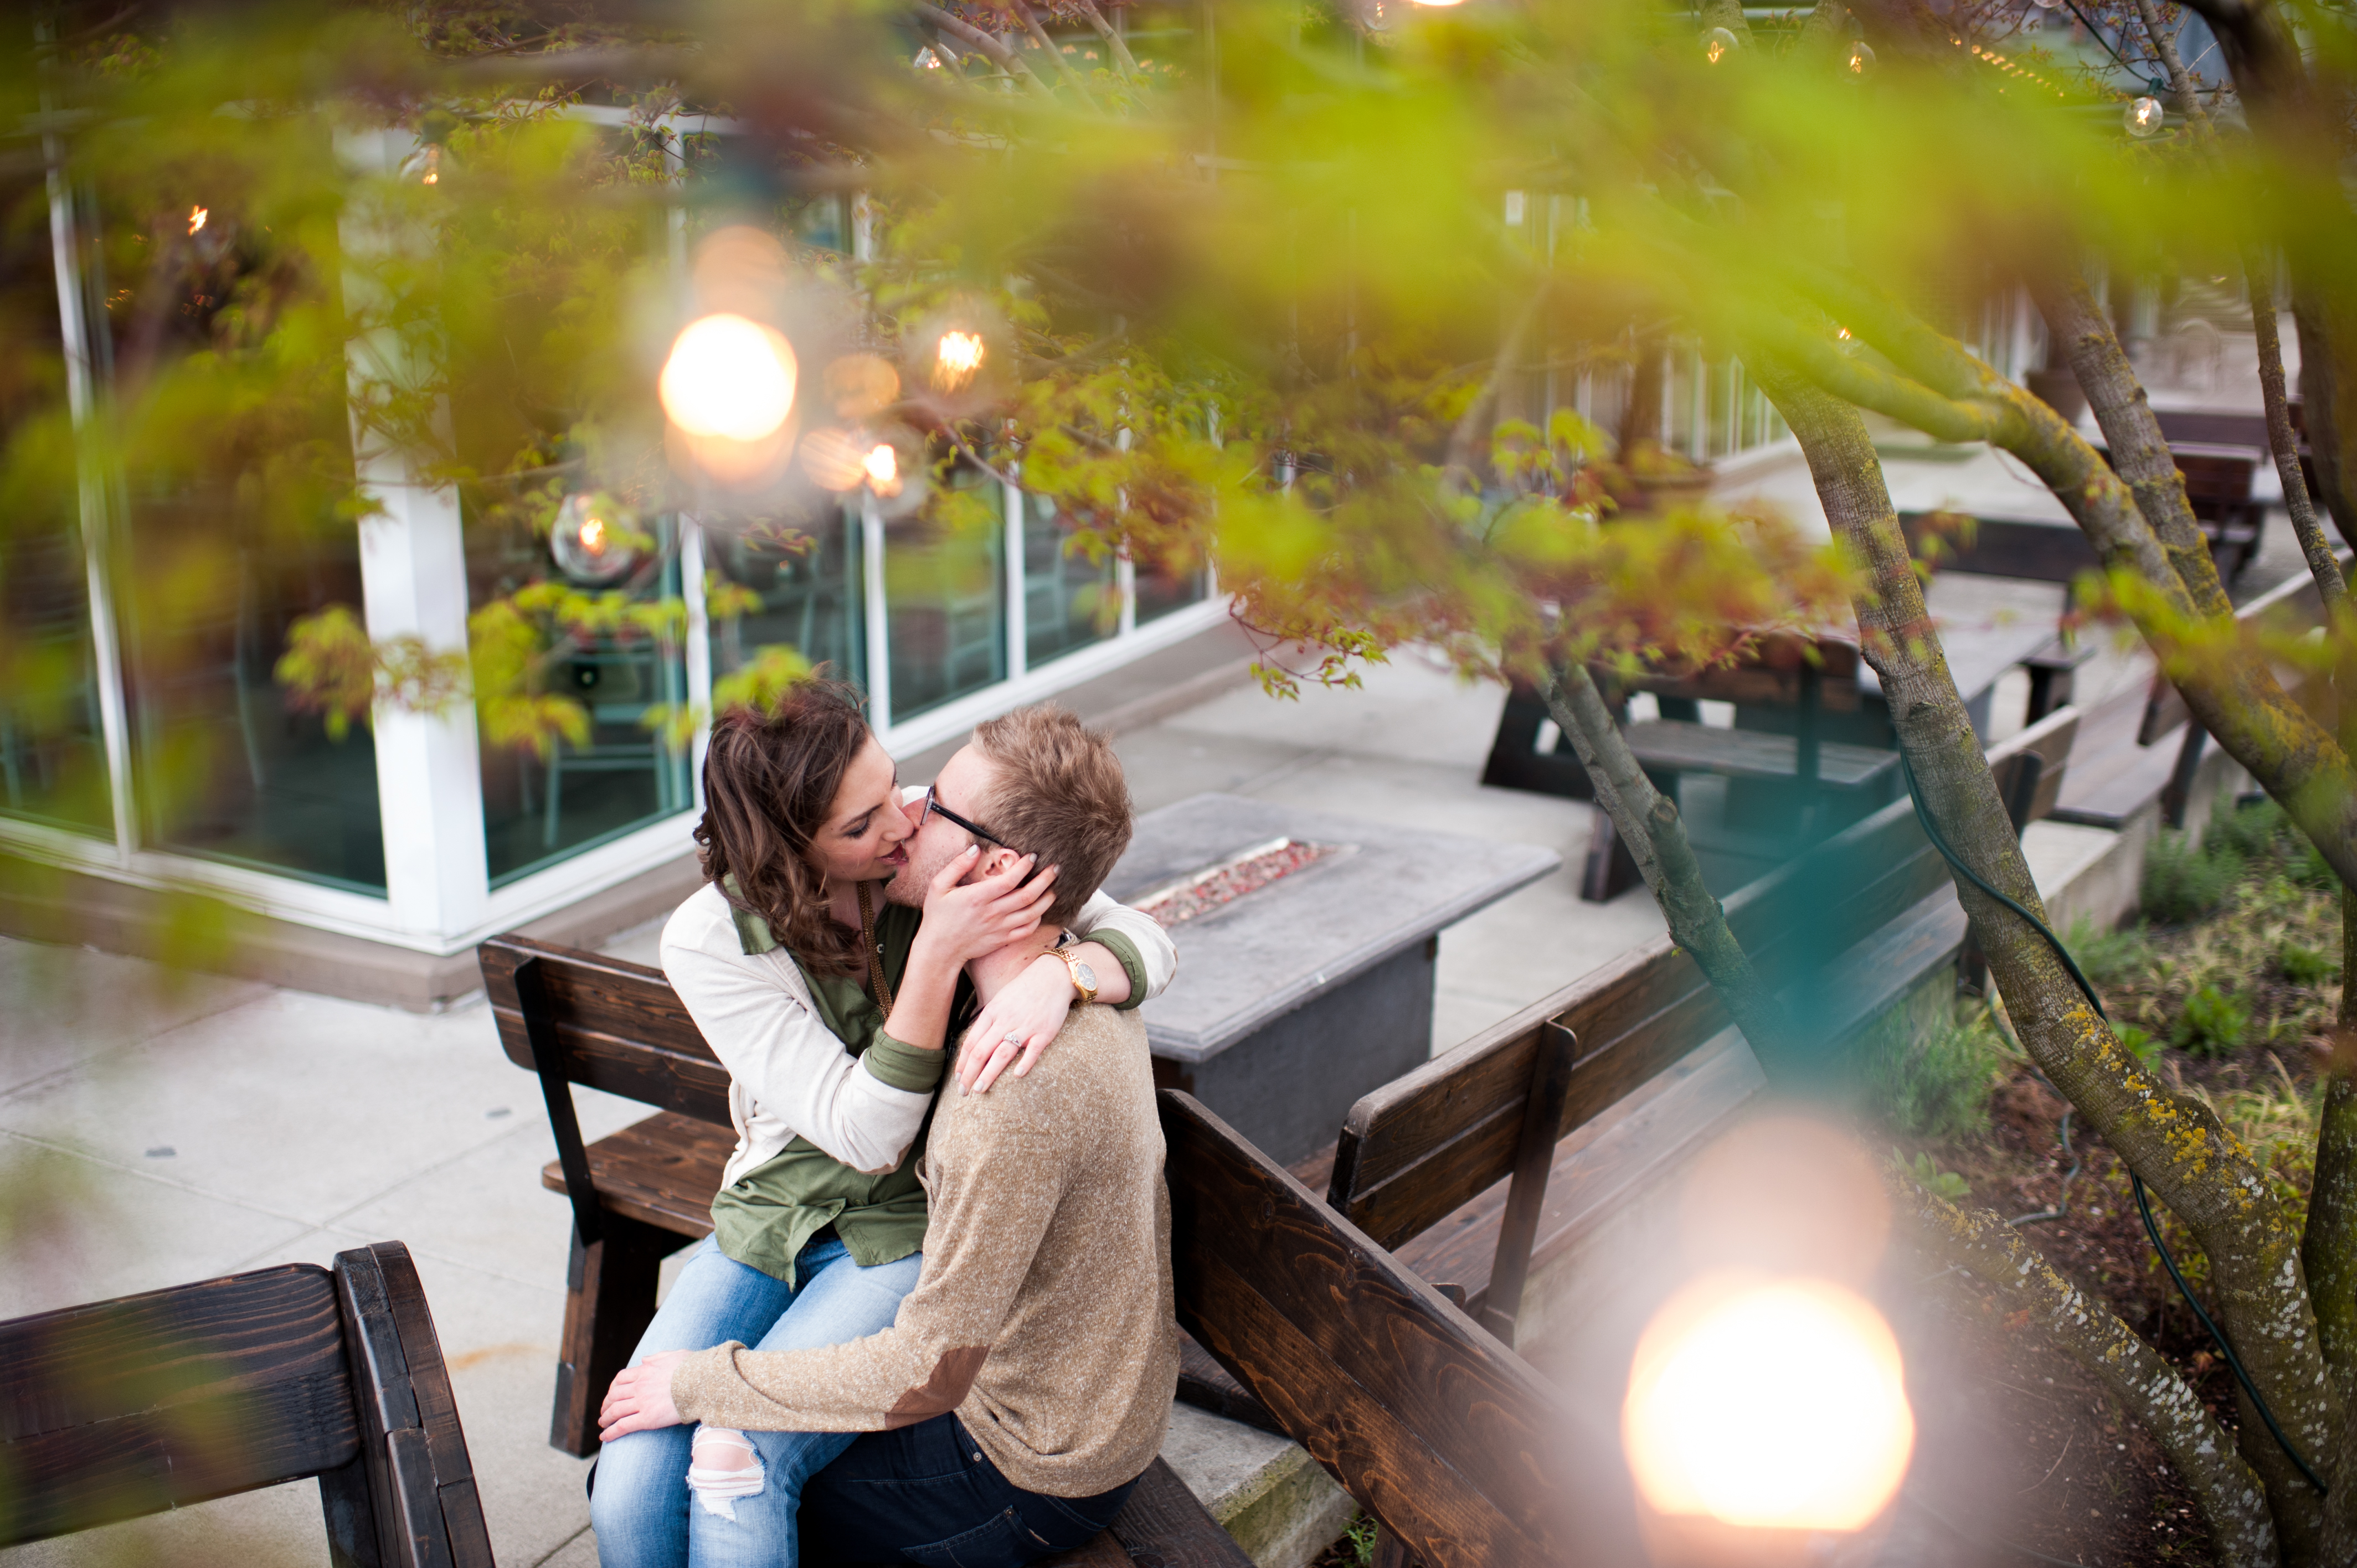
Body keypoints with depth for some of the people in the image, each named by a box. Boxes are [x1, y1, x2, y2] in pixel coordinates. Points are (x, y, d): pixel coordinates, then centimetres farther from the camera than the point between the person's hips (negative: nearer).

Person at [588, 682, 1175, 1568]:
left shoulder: (933, 852, -14)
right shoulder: (709, 940, -16)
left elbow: (1149, 945, -13)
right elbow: (866, 1133, -23)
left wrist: (1061, 973, -37)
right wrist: (939, 953, -36)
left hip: (911, 1236, -1)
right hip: (768, 1219, 1)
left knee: (737, 1464, -25)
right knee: (629, 1493, -17)